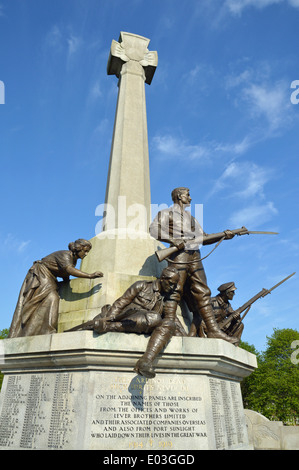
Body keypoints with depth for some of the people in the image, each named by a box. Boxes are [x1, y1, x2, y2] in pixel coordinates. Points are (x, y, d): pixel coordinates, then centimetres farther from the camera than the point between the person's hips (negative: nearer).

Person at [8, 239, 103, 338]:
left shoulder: (74, 260, 4)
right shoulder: (64, 254, -23)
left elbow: (66, 277, 12)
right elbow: (69, 269, -42)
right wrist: (90, 276, -49)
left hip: (49, 279, 9)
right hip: (39, 274, -9)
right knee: (51, 298, -21)